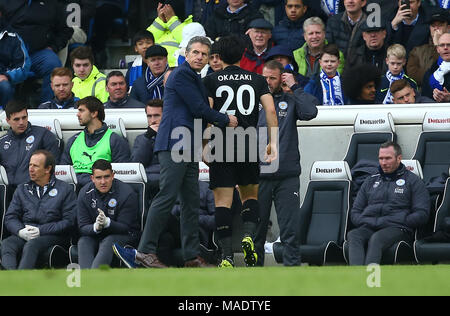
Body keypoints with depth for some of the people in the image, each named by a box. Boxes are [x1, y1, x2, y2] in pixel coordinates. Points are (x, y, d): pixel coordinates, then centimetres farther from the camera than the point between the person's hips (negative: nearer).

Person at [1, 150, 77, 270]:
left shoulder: (65, 190, 8)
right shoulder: (22, 189, 22)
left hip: (53, 236, -3)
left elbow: (69, 222, -2)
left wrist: (41, 230, -11)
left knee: (32, 245, -37)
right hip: (24, 236, 3)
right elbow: (10, 217, 15)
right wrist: (20, 231, -9)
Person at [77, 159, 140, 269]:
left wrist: (107, 222, -37)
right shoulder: (85, 193, -4)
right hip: (95, 235, 4)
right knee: (83, 241, -27)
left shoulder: (127, 193, -14)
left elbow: (125, 227, -15)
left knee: (108, 242, -34)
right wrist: (95, 227, -31)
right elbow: (82, 227, -7)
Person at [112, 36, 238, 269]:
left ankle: (191, 256, 8)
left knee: (191, 203, 7)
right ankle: (145, 251, -15)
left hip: (188, 148, 10)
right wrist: (226, 120, 1)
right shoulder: (182, 75, -7)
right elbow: (199, 109, -12)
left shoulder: (193, 78, 24)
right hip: (175, 144, -10)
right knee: (167, 196, -14)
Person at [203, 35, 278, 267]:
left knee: (222, 201, 0)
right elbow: (270, 111, -1)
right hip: (249, 146, 2)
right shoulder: (257, 80, 7)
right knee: (250, 195, 19)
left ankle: (227, 256, -8)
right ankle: (248, 236, -7)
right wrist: (273, 142, 4)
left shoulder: (211, 81, 3)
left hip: (221, 146, -2)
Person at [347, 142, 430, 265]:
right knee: (353, 236, -32)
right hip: (368, 227, 4)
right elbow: (355, 212, 26)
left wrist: (399, 222, -7)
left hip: (397, 228, -4)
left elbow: (422, 214, 5)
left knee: (377, 238, -38)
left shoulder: (413, 181, 15)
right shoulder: (370, 181, 28)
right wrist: (366, 222, 4)